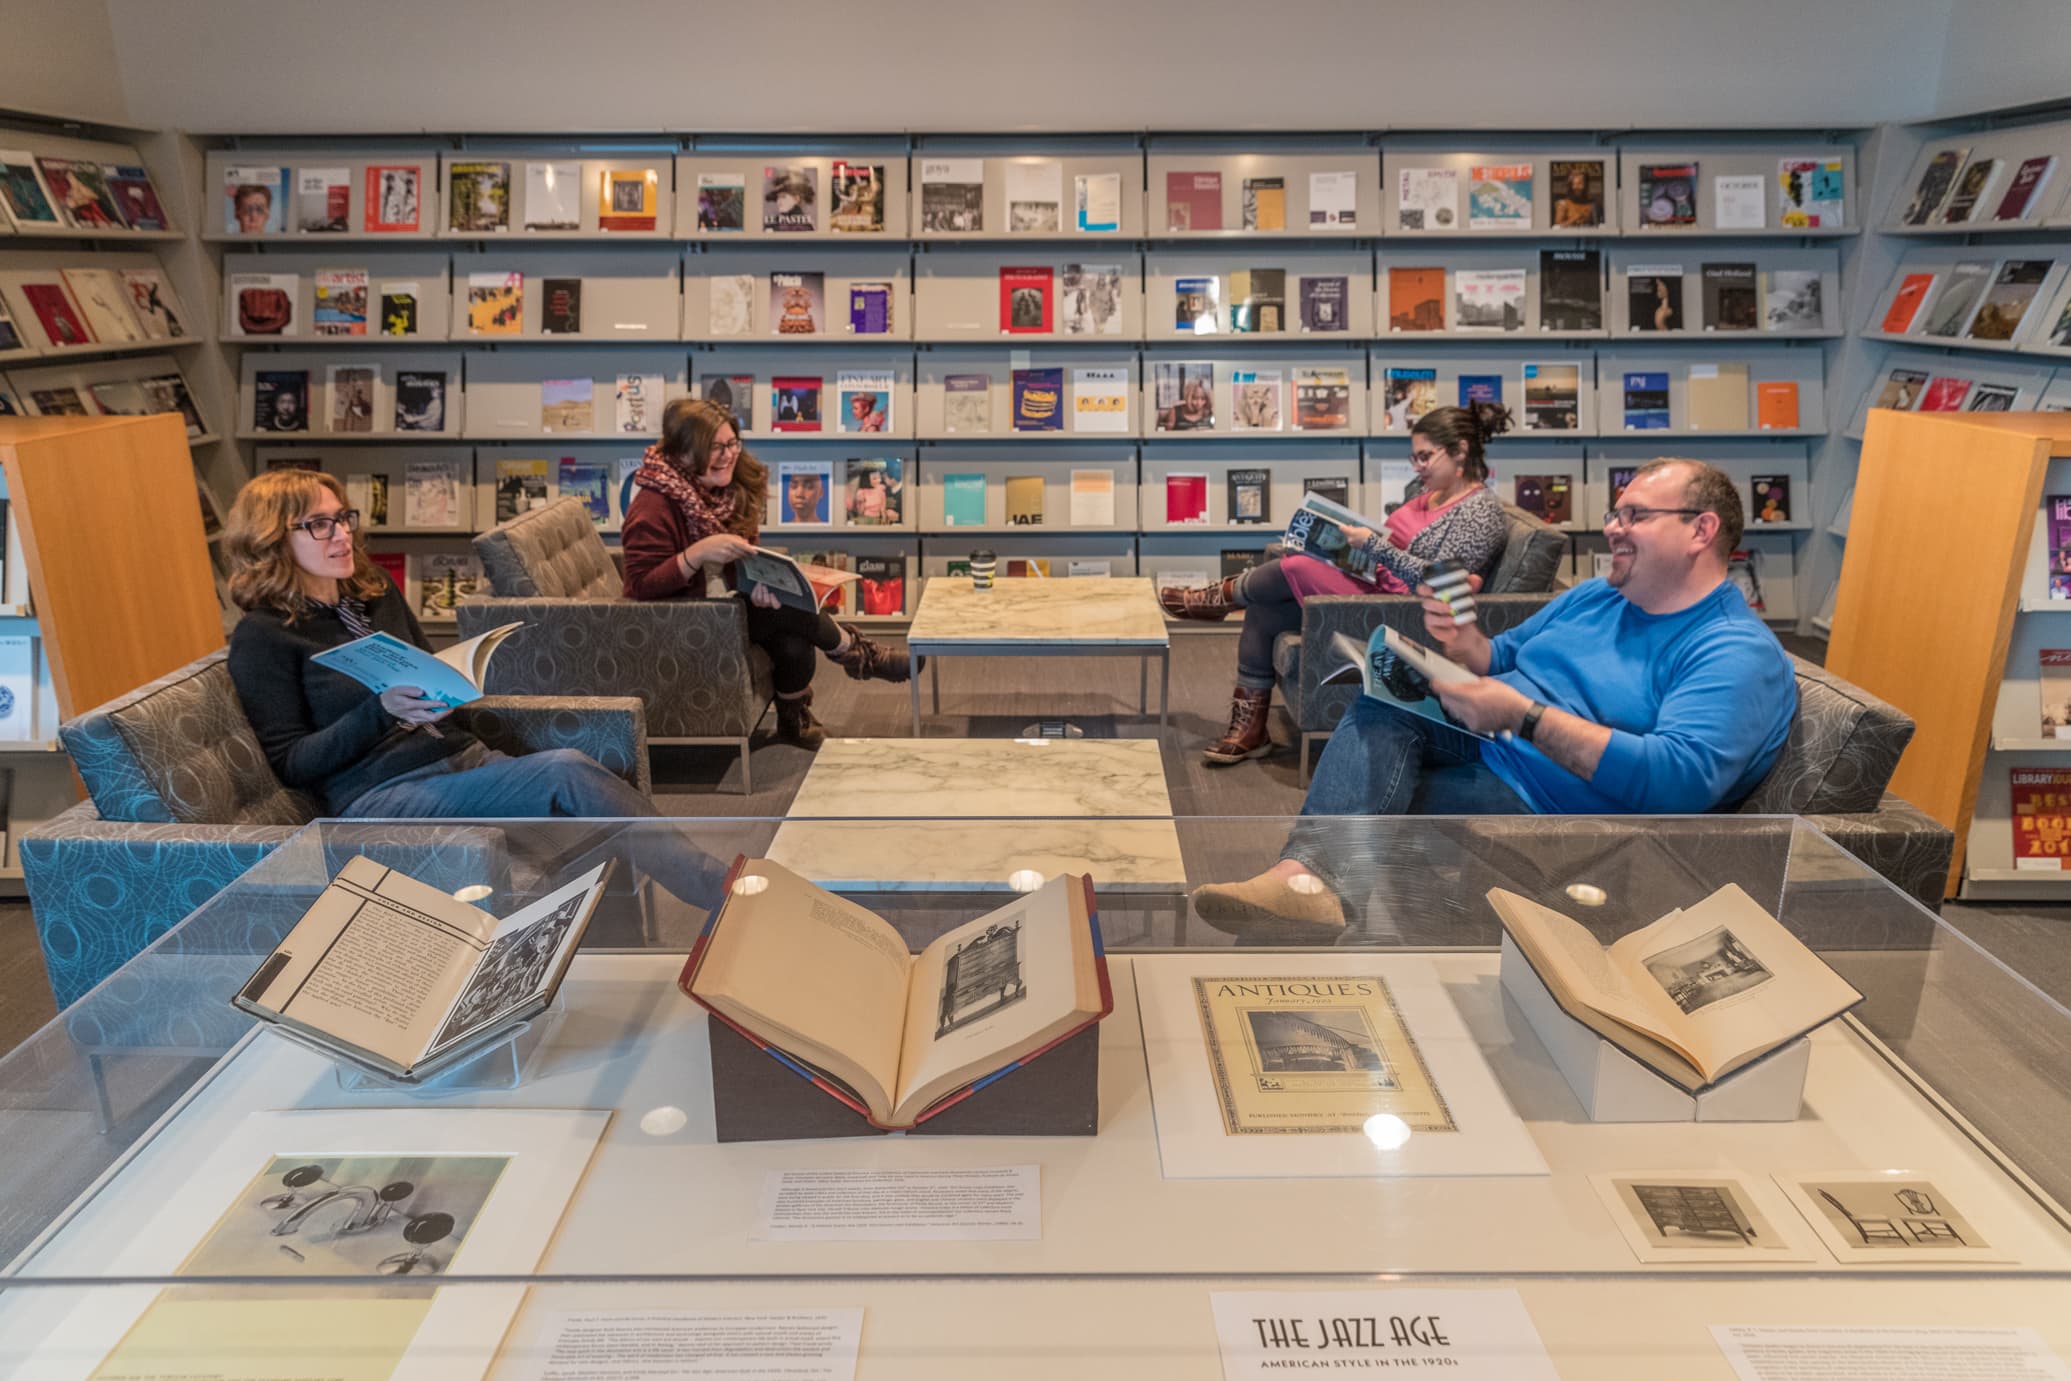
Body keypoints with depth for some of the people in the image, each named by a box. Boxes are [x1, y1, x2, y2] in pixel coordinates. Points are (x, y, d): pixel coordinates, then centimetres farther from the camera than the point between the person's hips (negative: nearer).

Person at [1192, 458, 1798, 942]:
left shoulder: (1741, 653, -10)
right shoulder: (1594, 596, 17)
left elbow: (1682, 781, -25)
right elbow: (1503, 658, 25)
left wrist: (1525, 717, -26)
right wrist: (1463, 641, -2)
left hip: (1543, 808, -7)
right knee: (1383, 704, -27)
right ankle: (1310, 877, -45)